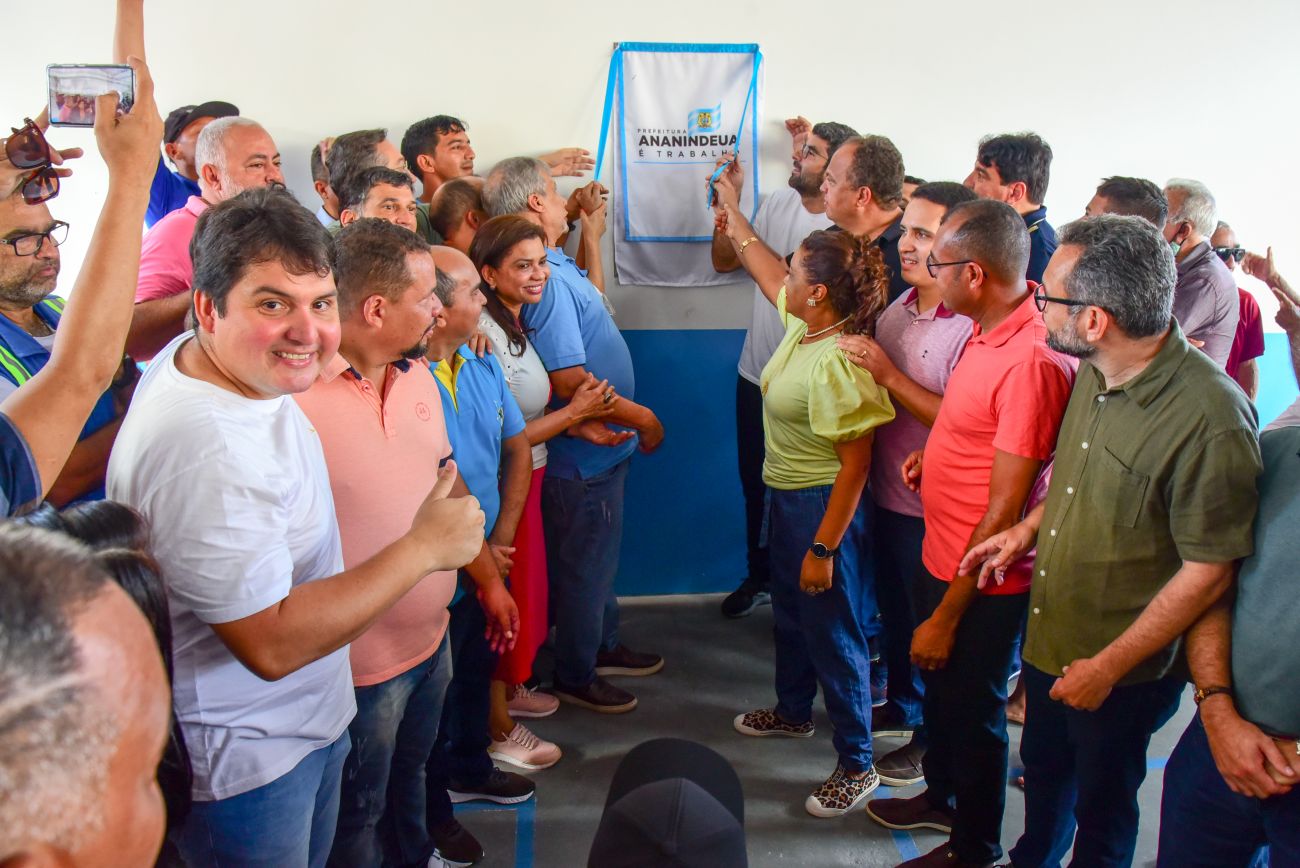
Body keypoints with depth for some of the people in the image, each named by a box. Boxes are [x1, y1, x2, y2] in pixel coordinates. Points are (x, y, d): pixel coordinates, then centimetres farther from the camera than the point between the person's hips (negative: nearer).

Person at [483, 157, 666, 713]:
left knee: (600, 556, 26)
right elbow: (569, 382, -29)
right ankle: (575, 677, 27)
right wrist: (641, 417, -20)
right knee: (585, 564, 8)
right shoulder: (547, 280, -27)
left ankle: (603, 646, 45)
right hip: (585, 456, -10)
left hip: (600, 448, 10)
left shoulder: (555, 265, 4)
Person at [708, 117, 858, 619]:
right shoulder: (780, 201, 3)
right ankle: (760, 577, 38)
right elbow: (725, 262, 10)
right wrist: (727, 204, -5)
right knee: (755, 482, 19)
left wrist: (733, 211, -27)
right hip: (755, 373, 6)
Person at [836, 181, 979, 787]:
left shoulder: (972, 329, -24)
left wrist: (889, 376, -28)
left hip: (931, 509, -8)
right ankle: (901, 707, 46)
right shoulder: (899, 309, 2)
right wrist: (858, 358, -3)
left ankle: (933, 737, 31)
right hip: (888, 494, 8)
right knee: (893, 609, 24)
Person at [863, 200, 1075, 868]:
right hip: (940, 556, 9)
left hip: (983, 584, -9)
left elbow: (1004, 512, -26)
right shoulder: (988, 330, -1)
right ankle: (941, 797, 53)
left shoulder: (1033, 359, -30)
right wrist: (933, 456, 0)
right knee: (938, 690, 27)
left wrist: (947, 616, -19)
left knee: (972, 714, 13)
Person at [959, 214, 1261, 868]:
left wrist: (1109, 666, -19)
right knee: (1043, 769, 29)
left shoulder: (1210, 416, -30)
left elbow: (1209, 570, -24)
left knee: (1101, 809, 18)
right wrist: (1029, 527, 3)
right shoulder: (1095, 374, -4)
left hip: (1125, 668, -7)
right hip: (1050, 640, 7)